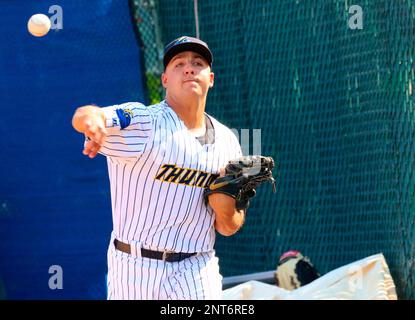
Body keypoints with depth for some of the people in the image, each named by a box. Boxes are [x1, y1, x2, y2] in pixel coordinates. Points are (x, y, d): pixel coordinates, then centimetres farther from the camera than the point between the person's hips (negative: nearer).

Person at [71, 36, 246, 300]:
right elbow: (84, 116, -29)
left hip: (196, 271, 3)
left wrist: (226, 205, -12)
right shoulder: (142, 122, -7)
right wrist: (92, 119, -53)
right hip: (135, 268, -3)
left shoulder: (227, 141, 7)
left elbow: (228, 229, 11)